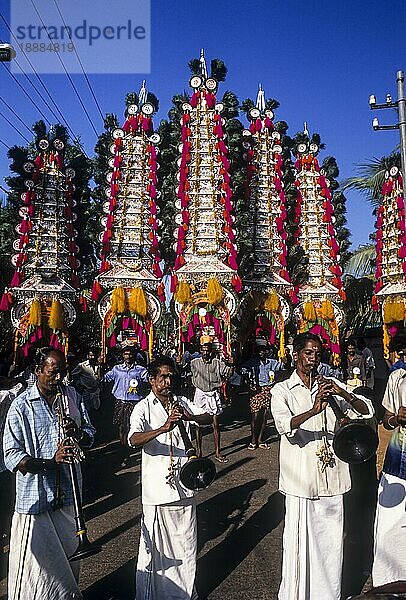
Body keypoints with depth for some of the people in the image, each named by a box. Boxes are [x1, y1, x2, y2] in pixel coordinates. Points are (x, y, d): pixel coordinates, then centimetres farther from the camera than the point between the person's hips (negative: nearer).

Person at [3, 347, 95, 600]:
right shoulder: (22, 405, -11)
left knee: (68, 556, 21)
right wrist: (51, 461, -28)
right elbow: (12, 456, -14)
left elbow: (91, 436, 8)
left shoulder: (72, 396, 2)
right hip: (36, 496, -4)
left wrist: (78, 432, -16)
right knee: (36, 560, 4)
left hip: (68, 494, 5)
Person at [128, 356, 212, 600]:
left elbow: (208, 418, 0)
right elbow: (134, 439, -23)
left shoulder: (183, 403, 8)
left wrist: (189, 417, -20)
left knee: (187, 542, 16)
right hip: (158, 487, -4)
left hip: (184, 484, 5)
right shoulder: (143, 408, -8)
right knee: (154, 544, 4)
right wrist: (164, 428, -38)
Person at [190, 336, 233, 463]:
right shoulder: (194, 363, 1)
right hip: (200, 394, 0)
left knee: (216, 424, 5)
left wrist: (231, 365, -22)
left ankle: (217, 452, 14)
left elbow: (228, 373, -6)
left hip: (214, 394, 0)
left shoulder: (217, 362, 0)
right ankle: (198, 452, 16)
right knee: (198, 424, 5)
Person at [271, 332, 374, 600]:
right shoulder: (282, 390, -3)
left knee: (331, 539, 14)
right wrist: (313, 410, -36)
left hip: (332, 475, 3)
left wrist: (344, 394, -20)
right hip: (301, 476, -3)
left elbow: (366, 410, -1)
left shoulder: (332, 385, 7)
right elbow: (285, 426, -20)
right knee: (299, 540, 5)